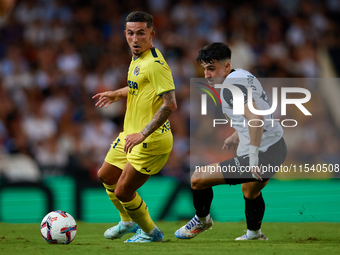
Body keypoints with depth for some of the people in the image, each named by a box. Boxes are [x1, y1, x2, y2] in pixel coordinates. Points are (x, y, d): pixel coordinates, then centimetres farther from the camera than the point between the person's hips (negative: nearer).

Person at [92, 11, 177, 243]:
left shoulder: (155, 64, -22)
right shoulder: (137, 59, 8)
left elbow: (170, 104, -29)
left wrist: (142, 134, -30)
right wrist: (117, 94, 32)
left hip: (151, 141, -10)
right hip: (131, 135, 10)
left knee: (123, 192, -6)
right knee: (106, 176, 23)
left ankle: (151, 233, 17)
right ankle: (129, 222, 44)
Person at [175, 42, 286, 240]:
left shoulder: (230, 86, -19)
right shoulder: (244, 75, 11)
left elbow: (256, 119, -32)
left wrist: (254, 156, -31)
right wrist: (237, 135, 33)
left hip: (261, 154, -10)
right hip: (278, 146, 10)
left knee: (198, 179, -2)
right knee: (250, 192, 38)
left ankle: (202, 220, 23)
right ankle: (254, 235, 55)